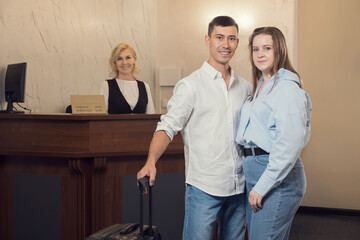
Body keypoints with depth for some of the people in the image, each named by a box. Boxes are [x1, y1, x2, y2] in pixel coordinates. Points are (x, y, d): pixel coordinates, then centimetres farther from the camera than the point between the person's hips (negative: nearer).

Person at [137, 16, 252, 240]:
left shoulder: (246, 87, 11)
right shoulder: (191, 85, -6)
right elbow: (168, 126, -13)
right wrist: (151, 161, -29)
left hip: (239, 188, 5)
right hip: (204, 188, -5)